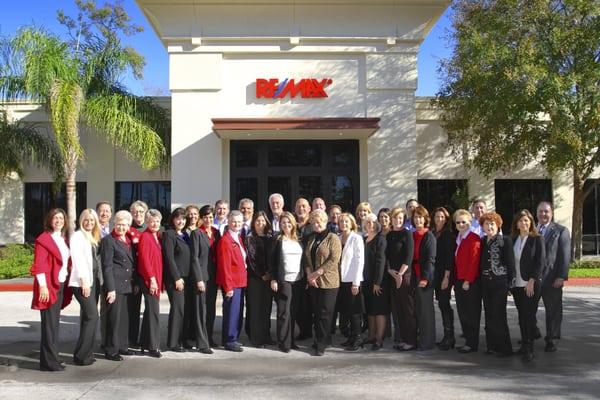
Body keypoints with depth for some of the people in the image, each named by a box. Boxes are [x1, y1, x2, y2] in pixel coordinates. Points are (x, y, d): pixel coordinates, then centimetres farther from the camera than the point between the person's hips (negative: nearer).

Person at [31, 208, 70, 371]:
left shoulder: (63, 239, 15)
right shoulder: (43, 239, -9)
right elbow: (38, 266, -14)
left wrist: (65, 283, 10)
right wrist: (43, 286, -20)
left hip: (60, 285, 8)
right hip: (48, 286, -8)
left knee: (55, 323, 13)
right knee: (49, 324, -5)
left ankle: (52, 357, 21)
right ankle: (48, 362, 0)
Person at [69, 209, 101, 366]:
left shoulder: (93, 238, 17)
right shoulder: (78, 236, -6)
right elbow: (77, 259, -14)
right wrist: (84, 280, -19)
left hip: (91, 280, 8)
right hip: (82, 282, -8)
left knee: (87, 316, 9)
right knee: (92, 315, -10)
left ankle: (85, 352, 15)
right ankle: (81, 355, -4)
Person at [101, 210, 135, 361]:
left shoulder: (128, 240, 15)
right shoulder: (108, 240, -7)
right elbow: (107, 266, -12)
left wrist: (135, 282, 14)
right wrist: (110, 289, -17)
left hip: (127, 285, 7)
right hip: (115, 285, -7)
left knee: (124, 317, 11)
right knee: (114, 317, -4)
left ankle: (122, 346, 22)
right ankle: (111, 350, 6)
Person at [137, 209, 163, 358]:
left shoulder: (157, 236, 13)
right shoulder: (144, 237, -11)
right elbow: (144, 259, -16)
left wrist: (158, 279, 11)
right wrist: (151, 278, -18)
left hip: (156, 278, 9)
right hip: (149, 279, -9)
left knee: (150, 311, 14)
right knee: (154, 312, -8)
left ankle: (145, 343, 24)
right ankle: (153, 346, -2)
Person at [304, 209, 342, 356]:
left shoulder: (333, 238, -4)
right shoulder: (310, 239, 16)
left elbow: (334, 260, -13)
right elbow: (306, 258, 13)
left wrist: (317, 273, -15)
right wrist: (309, 274, -4)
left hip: (328, 282, -6)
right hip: (313, 282, 6)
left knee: (325, 313, -3)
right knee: (316, 313, 9)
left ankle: (321, 344, 4)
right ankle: (319, 340, 20)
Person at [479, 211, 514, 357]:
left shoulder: (505, 240, -5)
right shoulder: (482, 241, 11)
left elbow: (510, 262, -7)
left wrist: (509, 283, -11)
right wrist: (480, 281, 7)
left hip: (500, 283, -6)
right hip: (485, 283, 6)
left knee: (498, 315, -4)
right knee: (489, 316, 9)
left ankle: (504, 348, 6)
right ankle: (492, 346, 18)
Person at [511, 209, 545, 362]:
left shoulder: (537, 239, -2)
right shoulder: (513, 240, 11)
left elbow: (540, 261, -8)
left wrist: (532, 281, -14)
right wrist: (510, 281, 6)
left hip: (531, 284, -4)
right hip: (516, 284, 5)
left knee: (529, 315, -4)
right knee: (522, 315, 9)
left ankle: (529, 349, 0)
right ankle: (524, 345, 17)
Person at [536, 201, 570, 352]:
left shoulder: (561, 231, -1)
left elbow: (565, 255, -6)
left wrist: (561, 276, -13)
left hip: (551, 278, -3)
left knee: (553, 310, 6)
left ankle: (551, 340, 18)